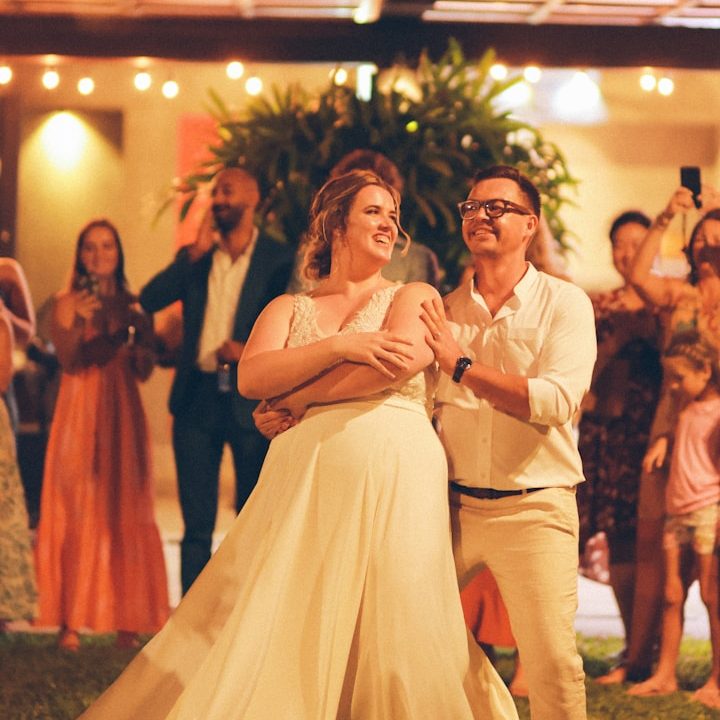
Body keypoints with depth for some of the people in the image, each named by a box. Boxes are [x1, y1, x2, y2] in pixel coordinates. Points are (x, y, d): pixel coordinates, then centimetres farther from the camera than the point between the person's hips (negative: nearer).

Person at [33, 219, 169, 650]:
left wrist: (134, 335, -8)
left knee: (123, 512, 0)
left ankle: (125, 618, 3)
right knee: (76, 512, -6)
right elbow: (68, 359, -10)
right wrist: (80, 322, -25)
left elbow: (144, 371, 9)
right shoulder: (67, 302, 4)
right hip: (80, 412, -3)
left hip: (122, 414, 3)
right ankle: (70, 621, -6)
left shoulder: (132, 305, 12)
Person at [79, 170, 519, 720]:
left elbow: (398, 364, -9)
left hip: (394, 483, -2)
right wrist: (340, 346, -11)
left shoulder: (415, 298, 12)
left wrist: (292, 401, -3)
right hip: (307, 482, 2)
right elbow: (251, 378, 0)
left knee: (393, 639, -4)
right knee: (285, 634, -3)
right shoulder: (289, 309, 19)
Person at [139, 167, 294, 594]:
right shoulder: (193, 258, 12)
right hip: (198, 396, 3)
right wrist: (197, 252, -7)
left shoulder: (278, 259, 2)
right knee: (197, 523, 3)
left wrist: (251, 350, -16)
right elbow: (149, 300, -1)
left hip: (250, 398, -3)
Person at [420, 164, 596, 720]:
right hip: (451, 505, 4)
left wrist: (462, 365, -12)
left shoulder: (564, 303, -1)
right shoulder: (443, 310, 10)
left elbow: (556, 403, -15)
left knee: (552, 660, -10)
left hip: (533, 508, -4)